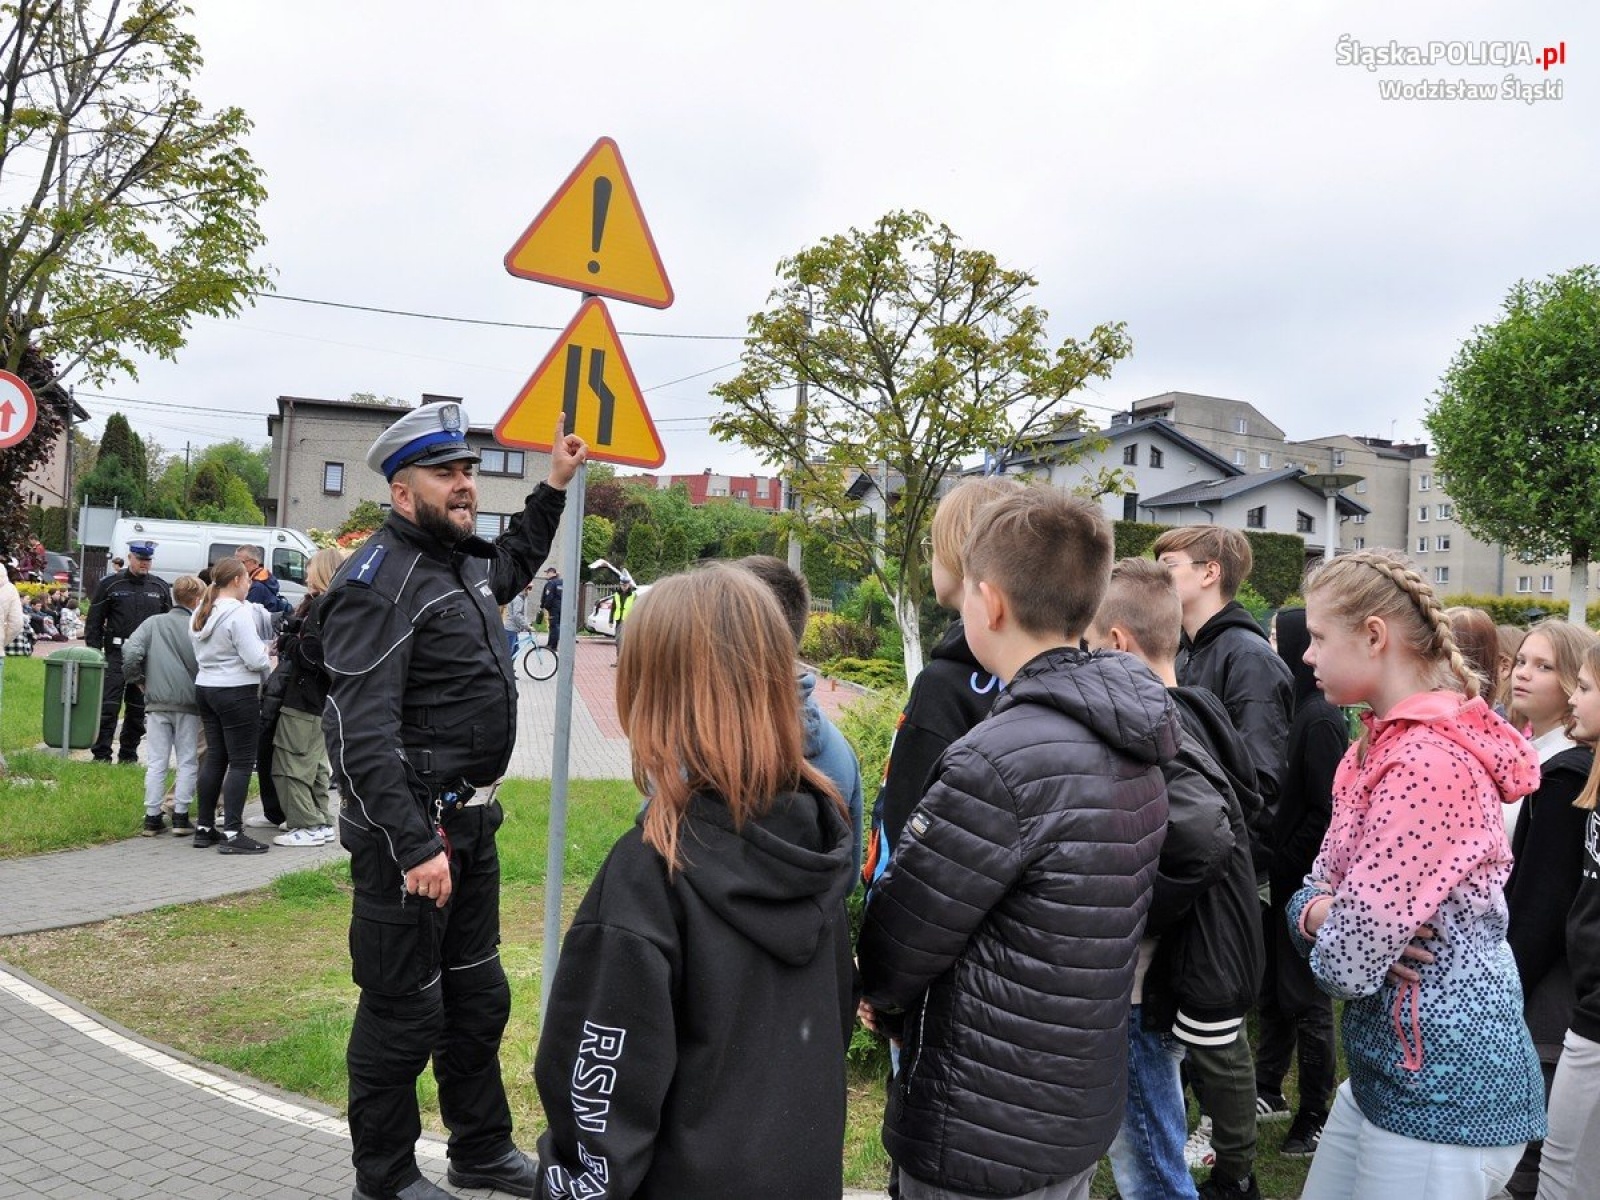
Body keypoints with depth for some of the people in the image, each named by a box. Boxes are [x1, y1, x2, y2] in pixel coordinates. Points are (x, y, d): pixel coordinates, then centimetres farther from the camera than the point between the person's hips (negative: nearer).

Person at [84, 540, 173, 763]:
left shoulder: (160, 587, 10)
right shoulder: (110, 584, 2)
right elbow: (94, 621, 3)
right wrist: (94, 653, -4)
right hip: (116, 655, -3)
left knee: (138, 709, 9)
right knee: (108, 706, -6)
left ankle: (128, 756, 19)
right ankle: (101, 756, 0)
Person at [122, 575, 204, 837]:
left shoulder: (153, 623, 3)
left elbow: (131, 653, -7)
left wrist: (138, 679, 9)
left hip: (156, 702, 3)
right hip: (188, 703, -3)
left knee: (156, 762, 9)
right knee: (188, 761, 8)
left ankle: (152, 817, 12)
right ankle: (180, 816, 8)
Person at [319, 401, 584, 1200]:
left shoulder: (465, 560, 9)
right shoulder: (380, 581, -19)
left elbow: (515, 565, 37)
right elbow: (362, 734, -26)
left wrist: (553, 488, 28)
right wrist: (415, 847, -29)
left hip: (470, 823, 10)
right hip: (410, 832, -9)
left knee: (477, 993, 20)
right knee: (404, 1010, 5)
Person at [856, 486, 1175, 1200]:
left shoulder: (1003, 760, -29)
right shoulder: (1130, 742, -1)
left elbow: (892, 955, -19)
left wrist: (888, 998, 4)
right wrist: (905, 1001, 5)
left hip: (982, 1142, -8)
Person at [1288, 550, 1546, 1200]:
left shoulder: (1428, 761, -24)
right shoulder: (1382, 744, 9)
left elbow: (1349, 957, -25)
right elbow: (1325, 878, 11)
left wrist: (1330, 935, -3)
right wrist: (1313, 909, -11)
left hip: (1445, 1095, -9)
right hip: (1386, 1071, 9)